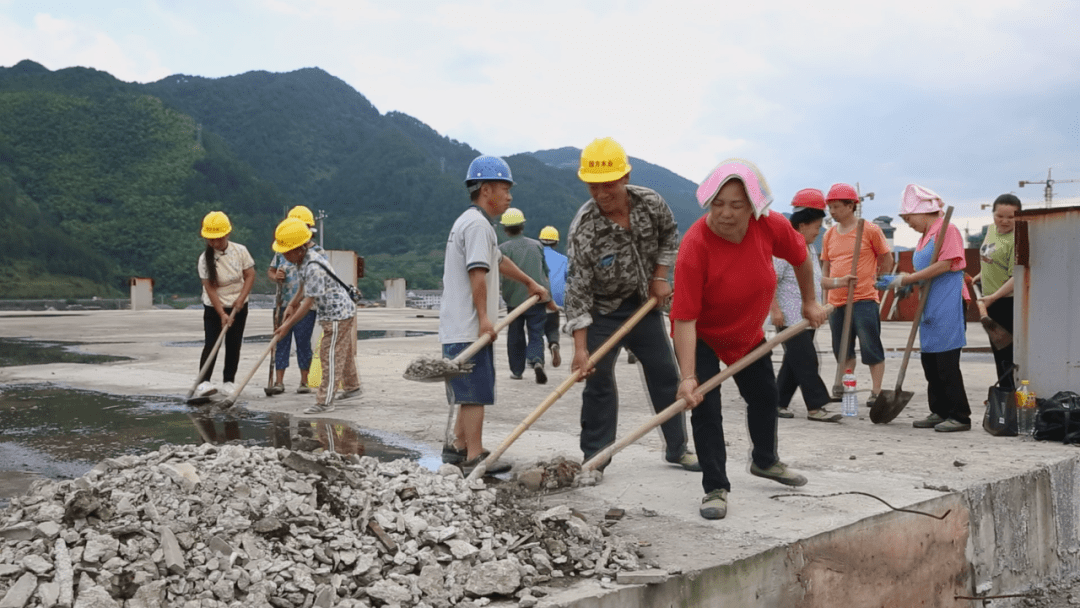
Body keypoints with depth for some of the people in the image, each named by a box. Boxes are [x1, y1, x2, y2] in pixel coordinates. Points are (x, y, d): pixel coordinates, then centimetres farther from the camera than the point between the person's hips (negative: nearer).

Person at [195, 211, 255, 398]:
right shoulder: (205, 259, -14)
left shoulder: (240, 251, -10)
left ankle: (229, 381, 15)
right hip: (213, 308, -2)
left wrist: (241, 298, -17)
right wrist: (222, 313, -22)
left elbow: (250, 275, -5)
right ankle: (203, 382, -12)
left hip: (238, 307, 2)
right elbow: (210, 289, -16)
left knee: (234, 345, 6)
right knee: (211, 344, -10)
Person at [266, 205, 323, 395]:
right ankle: (279, 381, 10)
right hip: (284, 304, 3)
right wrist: (275, 277, -6)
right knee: (281, 342, 3)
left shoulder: (316, 251, -2)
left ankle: (304, 381, 14)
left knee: (303, 342, 3)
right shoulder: (282, 249, 9)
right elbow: (270, 270, 17)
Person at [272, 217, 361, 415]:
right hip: (343, 311, 10)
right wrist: (292, 304, 13)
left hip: (337, 314, -10)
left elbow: (309, 302, -27)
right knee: (344, 353, 22)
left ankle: (325, 401, -2)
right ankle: (352, 387, 38)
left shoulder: (314, 268, -29)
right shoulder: (305, 259, 1)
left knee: (330, 356, -6)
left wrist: (288, 324, -22)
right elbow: (304, 285, 19)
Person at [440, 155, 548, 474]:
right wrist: (484, 316, -24)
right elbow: (477, 271, -22)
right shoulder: (478, 223, -13)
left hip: (463, 327, 11)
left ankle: (458, 447, 26)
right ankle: (474, 457, -2)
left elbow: (499, 260, 34)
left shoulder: (468, 221, 22)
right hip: (469, 328, -11)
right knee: (476, 392, -6)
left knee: (472, 391, 17)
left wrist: (530, 283, 43)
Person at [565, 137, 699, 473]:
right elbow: (578, 291, -27)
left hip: (645, 303, 4)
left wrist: (660, 276, -3)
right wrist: (581, 348, -31)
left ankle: (677, 448, 25)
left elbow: (669, 234, 8)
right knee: (598, 380, -6)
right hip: (603, 310, -4)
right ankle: (594, 457, 8)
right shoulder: (583, 230, -27)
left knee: (665, 374, 10)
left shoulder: (651, 202, -16)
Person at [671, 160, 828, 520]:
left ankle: (764, 461, 49)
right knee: (705, 407, -17)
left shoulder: (770, 227, -23)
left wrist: (809, 301, 9)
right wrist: (688, 377, -42)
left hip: (748, 333, 6)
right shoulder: (695, 246, -36)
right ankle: (716, 489, 0)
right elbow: (684, 318, -37)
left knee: (765, 396, 21)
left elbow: (800, 256, 1)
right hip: (701, 337, -5)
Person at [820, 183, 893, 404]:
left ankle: (876, 392, 4)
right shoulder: (829, 235, 11)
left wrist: (872, 282, 8)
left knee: (871, 348, -3)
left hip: (864, 299, -5)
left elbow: (887, 261, 6)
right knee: (843, 351, 11)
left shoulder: (870, 230, -3)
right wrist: (836, 282, 0)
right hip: (837, 301, 5)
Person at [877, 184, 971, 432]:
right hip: (930, 307, 9)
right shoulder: (924, 237, 19)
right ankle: (940, 411, 20)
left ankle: (960, 416, 0)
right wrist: (904, 281, 1)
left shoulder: (947, 230, -8)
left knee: (947, 362, -7)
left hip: (948, 307, -9)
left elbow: (944, 265, -19)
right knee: (929, 361, 11)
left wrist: (904, 280, -17)